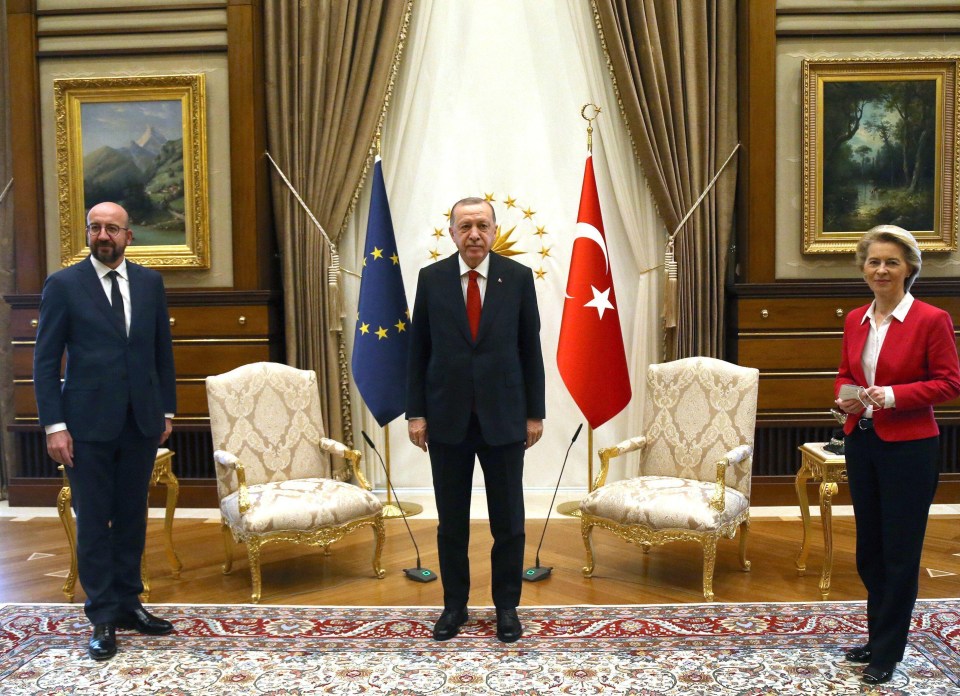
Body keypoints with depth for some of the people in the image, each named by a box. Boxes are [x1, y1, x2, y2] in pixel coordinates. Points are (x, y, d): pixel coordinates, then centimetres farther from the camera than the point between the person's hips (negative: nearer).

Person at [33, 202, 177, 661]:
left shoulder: (149, 282, 7)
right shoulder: (63, 285, -2)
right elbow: (45, 361, -3)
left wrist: (167, 411, 9)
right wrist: (54, 425, -9)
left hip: (141, 421, 3)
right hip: (89, 424, -3)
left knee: (132, 518, 12)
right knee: (93, 522, 5)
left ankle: (127, 602, 26)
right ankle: (103, 618, 16)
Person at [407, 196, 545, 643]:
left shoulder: (518, 277, 0)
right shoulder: (431, 278, 1)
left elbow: (531, 349, 2)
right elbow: (418, 350, 3)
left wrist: (535, 413, 1)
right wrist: (415, 413, -1)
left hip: (503, 417, 0)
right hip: (447, 418, 1)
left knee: (508, 520, 8)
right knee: (451, 521, 10)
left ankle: (506, 606, 24)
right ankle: (454, 605, 25)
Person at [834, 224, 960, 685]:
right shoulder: (856, 320, 6)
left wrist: (893, 395, -21)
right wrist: (845, 397, -6)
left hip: (909, 448, -6)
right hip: (861, 443, 6)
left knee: (900, 553, 5)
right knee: (869, 550, 16)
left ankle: (887, 653, 19)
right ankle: (877, 637, 34)